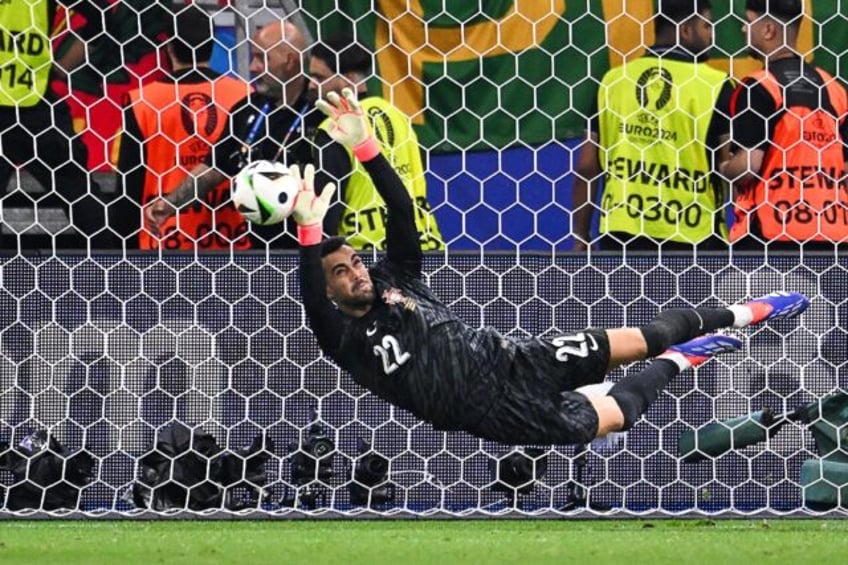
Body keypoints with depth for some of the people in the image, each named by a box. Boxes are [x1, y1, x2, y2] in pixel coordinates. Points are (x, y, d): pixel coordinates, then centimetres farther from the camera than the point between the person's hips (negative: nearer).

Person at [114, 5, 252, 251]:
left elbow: (130, 182, -1)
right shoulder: (242, 95, -1)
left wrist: (126, 245, 8)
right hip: (232, 242, 1)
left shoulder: (142, 102, -4)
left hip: (163, 246, -1)